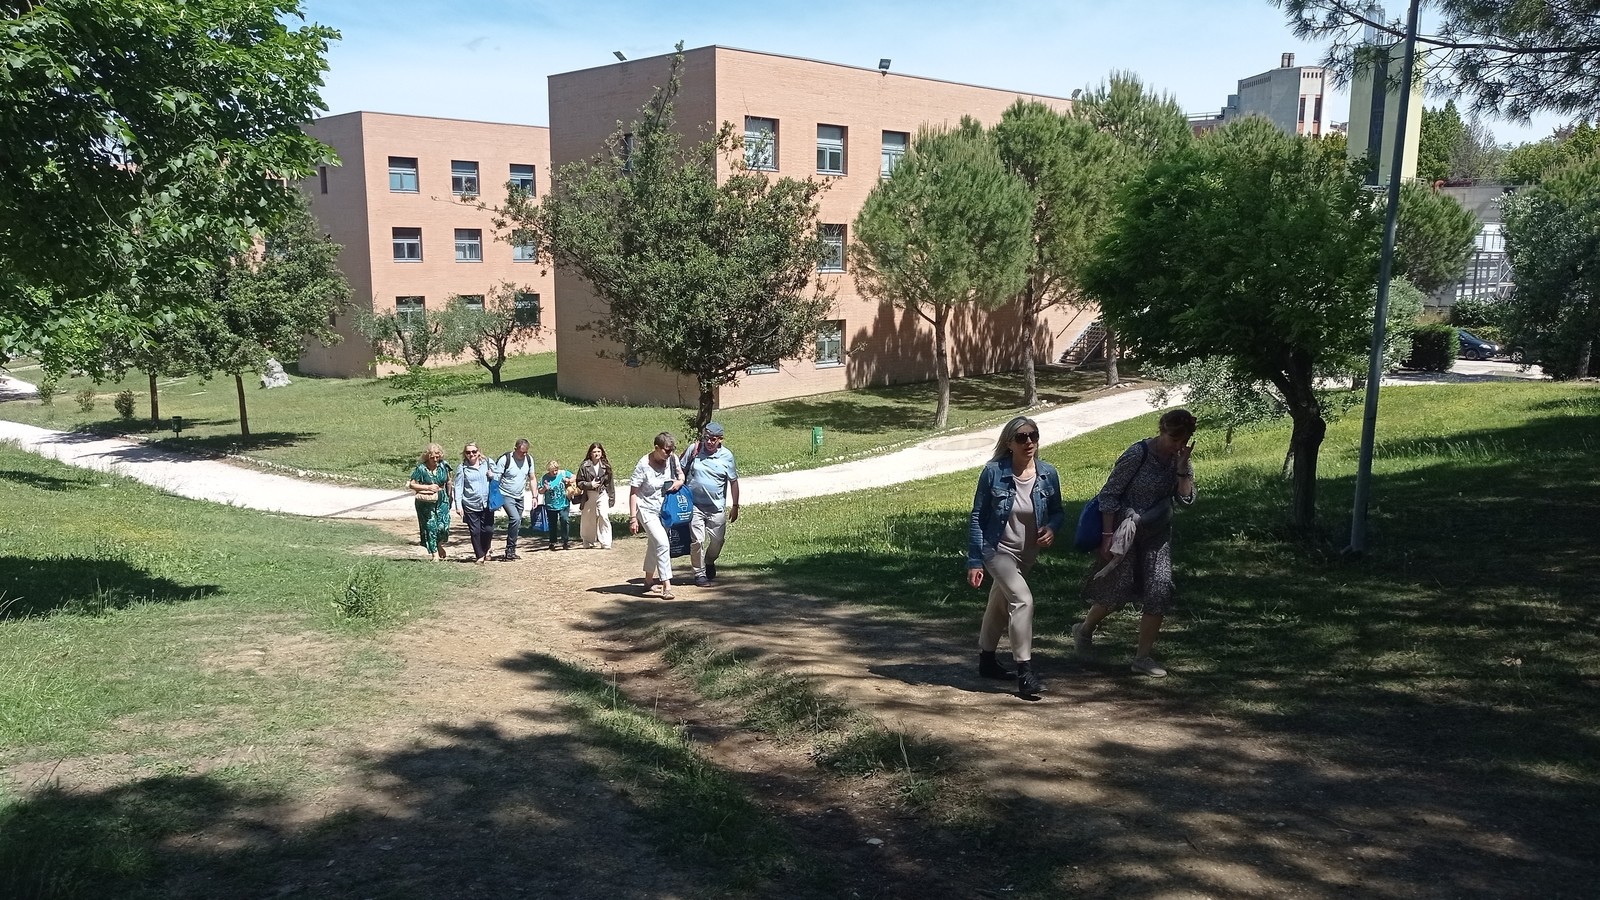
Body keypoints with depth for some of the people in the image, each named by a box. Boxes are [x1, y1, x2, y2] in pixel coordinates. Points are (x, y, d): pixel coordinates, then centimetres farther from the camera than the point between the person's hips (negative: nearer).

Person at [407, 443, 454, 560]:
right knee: (430, 527, 0)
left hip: (442, 500, 2)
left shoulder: (443, 466, 2)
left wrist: (450, 496, 19)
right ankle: (434, 553, 12)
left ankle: (439, 545, 24)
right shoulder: (421, 469, -7)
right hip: (426, 502, -2)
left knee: (443, 526, -7)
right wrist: (428, 487, -12)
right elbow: (412, 484, -5)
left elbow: (448, 482, 15)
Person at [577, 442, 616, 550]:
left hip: (602, 494, 0)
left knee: (604, 516, -15)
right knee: (587, 519, 8)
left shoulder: (606, 465, 3)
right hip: (589, 495, 0)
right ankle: (588, 542, 26)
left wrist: (611, 497, 5)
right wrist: (590, 484, -16)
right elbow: (579, 482, -1)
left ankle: (605, 543, -9)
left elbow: (610, 482, 7)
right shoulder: (585, 466, -3)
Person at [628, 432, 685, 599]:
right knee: (662, 543, -18)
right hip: (647, 510, -6)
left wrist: (680, 481, -11)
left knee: (654, 544, 19)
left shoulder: (672, 459, -7)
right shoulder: (643, 465, -21)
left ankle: (648, 579, 37)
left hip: (664, 509, 6)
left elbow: (680, 472, 14)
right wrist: (633, 518, -18)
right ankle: (666, 585, -14)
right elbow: (633, 492, -16)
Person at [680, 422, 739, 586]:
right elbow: (681, 471, 6)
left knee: (717, 540, 8)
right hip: (695, 505, -1)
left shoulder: (727, 455, -2)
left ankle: (709, 562, 38)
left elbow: (734, 482, 3)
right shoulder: (694, 449, -4)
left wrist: (735, 506, 3)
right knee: (697, 540, -4)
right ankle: (700, 573, 13)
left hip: (717, 507, 1)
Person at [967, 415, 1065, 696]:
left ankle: (987, 660, 39)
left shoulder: (1048, 474, -8)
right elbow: (977, 517, -12)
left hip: (1028, 553, 5)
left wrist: (1052, 527, -18)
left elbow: (1057, 511, 6)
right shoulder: (993, 472, -18)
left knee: (1000, 603, 21)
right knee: (1023, 599, -23)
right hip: (997, 548, -5)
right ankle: (1025, 672, -18)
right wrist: (974, 561, -14)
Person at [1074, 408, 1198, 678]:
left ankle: (1143, 657, 10)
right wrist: (1108, 535, -18)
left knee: (1160, 593, -2)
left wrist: (1183, 466, -18)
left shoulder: (1179, 459, 1)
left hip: (1157, 535, 6)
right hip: (1125, 535, -6)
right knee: (1118, 591, -4)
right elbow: (1109, 494, -14)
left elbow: (1186, 498, -6)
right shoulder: (1137, 455, -17)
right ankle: (1084, 630, 25)